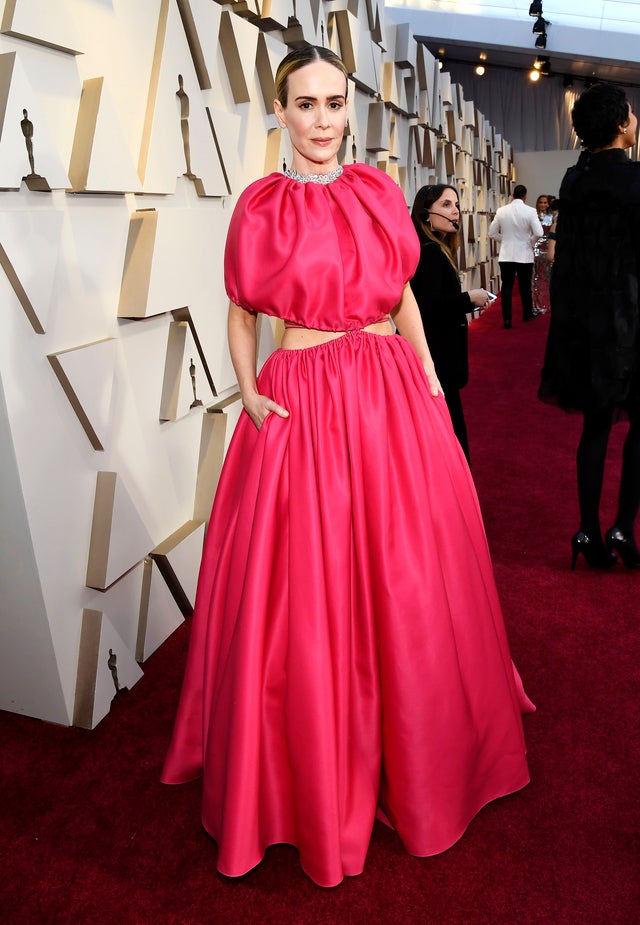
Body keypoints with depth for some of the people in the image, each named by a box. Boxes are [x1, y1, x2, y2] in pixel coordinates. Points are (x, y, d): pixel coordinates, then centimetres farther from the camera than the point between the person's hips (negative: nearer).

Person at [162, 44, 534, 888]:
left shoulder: (378, 190, 10)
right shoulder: (260, 207, 2)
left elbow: (403, 293, 15)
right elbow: (241, 314, 7)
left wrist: (432, 383, 7)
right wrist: (251, 397, -7)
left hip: (395, 398, 4)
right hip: (303, 405, -3)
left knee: (411, 586, 11)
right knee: (307, 596, 2)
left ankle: (419, 754, 38)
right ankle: (318, 775, 26)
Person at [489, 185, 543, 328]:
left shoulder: (501, 210, -2)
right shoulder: (530, 211, -10)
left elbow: (492, 233, 4)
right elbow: (539, 233, -15)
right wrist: (530, 242, 3)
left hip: (506, 255, 1)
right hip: (524, 255, -1)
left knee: (506, 287, 5)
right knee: (525, 286, 14)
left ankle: (507, 319, 1)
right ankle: (527, 314, 30)